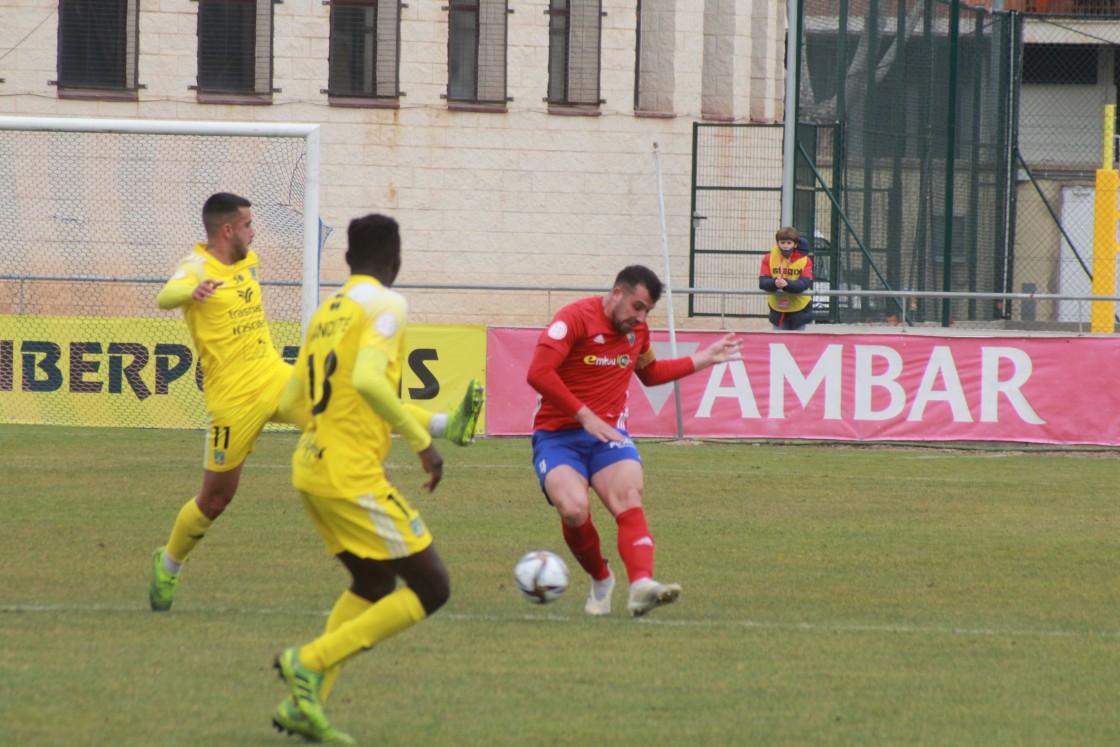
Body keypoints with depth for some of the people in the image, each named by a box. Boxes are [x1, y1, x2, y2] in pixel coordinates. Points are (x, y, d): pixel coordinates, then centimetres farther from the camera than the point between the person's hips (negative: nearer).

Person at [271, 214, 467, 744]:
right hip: (352, 476, -9)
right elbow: (368, 380, -26)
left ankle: (304, 703, 14)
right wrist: (421, 441, -19)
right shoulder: (384, 304, -10)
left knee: (373, 585, 23)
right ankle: (310, 663, -6)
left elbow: (291, 402, 17)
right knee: (431, 589, -1)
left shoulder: (326, 312, 14)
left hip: (311, 466, 9)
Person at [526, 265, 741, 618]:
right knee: (574, 509, -28)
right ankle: (600, 580, 1)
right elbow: (539, 373, -19)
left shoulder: (637, 330, 13)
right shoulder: (576, 318, -10)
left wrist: (705, 359, 29)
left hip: (608, 433, 5)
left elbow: (650, 373, 34)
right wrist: (585, 416, -21)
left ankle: (642, 585, -45)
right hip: (557, 435, -5)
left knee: (629, 501, -25)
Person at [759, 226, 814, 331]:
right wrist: (774, 283, -36)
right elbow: (762, 283, -13)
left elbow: (805, 283, -21)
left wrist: (787, 283, -39)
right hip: (777, 309, 1)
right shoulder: (769, 258, -5)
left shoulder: (805, 260, -9)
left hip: (799, 310, -1)